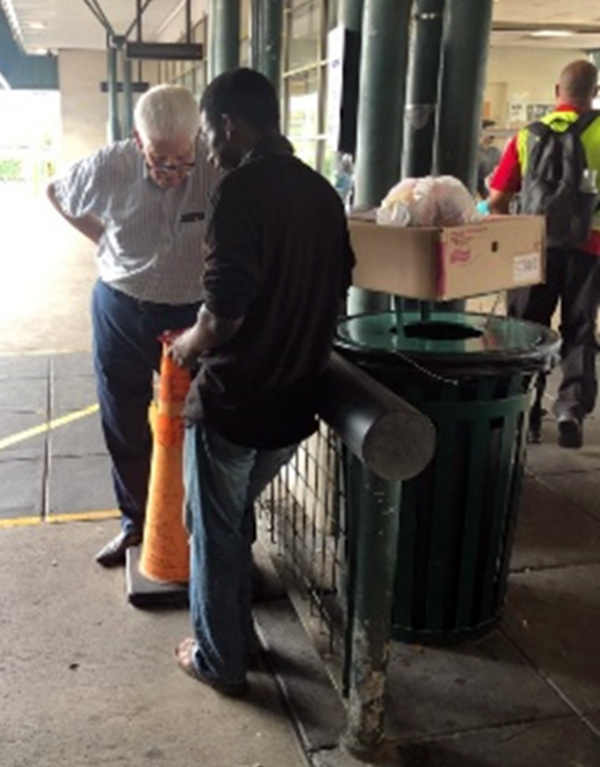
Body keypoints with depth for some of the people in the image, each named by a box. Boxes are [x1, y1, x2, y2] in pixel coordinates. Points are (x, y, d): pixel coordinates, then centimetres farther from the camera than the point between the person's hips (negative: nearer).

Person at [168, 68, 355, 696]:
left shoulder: (241, 189, -18)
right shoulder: (321, 192, 5)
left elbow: (225, 310, -25)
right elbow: (338, 285, 14)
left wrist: (189, 346, -6)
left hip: (234, 398, -7)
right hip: (295, 398, 7)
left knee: (216, 532, 13)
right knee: (234, 521, 26)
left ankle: (218, 660, 30)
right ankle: (236, 637, 40)